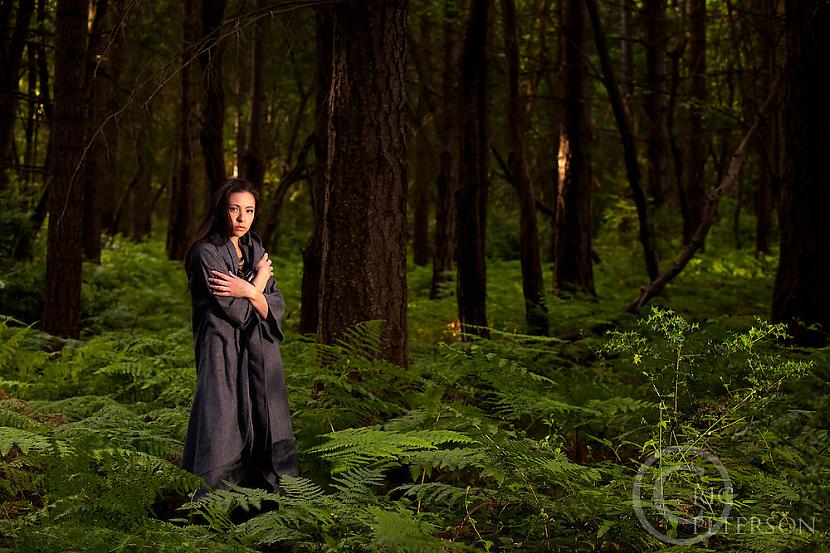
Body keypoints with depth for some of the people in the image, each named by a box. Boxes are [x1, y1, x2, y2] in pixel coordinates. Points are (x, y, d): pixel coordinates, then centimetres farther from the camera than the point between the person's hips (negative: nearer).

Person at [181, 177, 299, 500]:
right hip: (225, 356, -7)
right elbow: (237, 313, -15)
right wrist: (260, 280, -1)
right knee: (224, 436, -8)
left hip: (260, 356, 7)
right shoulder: (206, 254, -10)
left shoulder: (255, 249, 11)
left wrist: (248, 291, -17)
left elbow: (276, 306, 2)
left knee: (265, 436, 7)